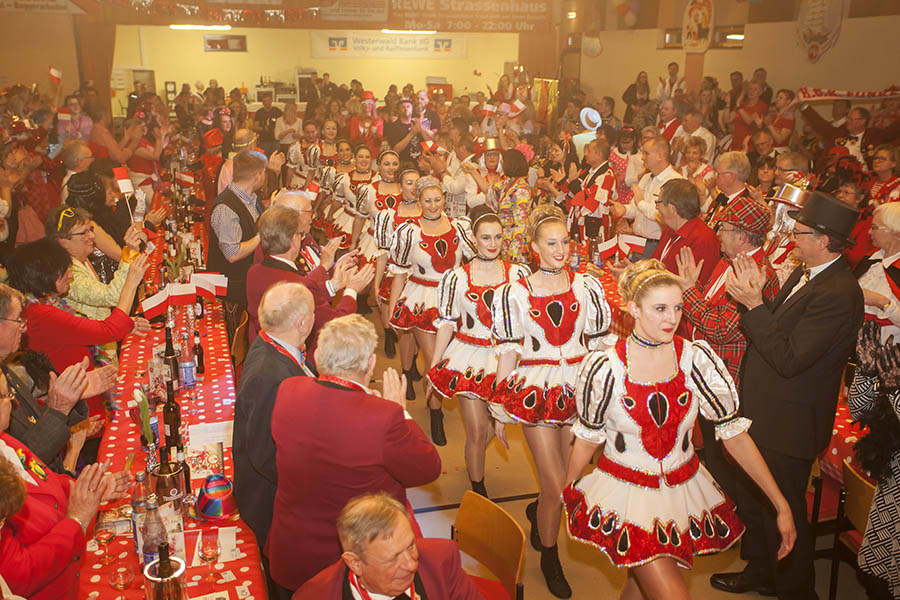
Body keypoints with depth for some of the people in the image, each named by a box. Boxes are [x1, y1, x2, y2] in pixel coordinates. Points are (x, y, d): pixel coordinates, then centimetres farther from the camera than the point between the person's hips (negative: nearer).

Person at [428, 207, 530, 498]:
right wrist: (434, 365, 2)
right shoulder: (457, 278, -5)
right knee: (476, 432, 2)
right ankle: (478, 491, 23)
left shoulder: (519, 274, -2)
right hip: (469, 358, -2)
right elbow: (446, 323, 2)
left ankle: (474, 460, 45)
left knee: (497, 424, 12)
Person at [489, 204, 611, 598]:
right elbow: (508, 352, -1)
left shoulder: (586, 287, 3)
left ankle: (537, 510, 45)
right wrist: (499, 410, 0)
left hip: (578, 388, 3)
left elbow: (598, 344, 9)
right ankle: (549, 560, 24)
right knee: (556, 488, -2)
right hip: (535, 390, -3)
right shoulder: (515, 293, -2)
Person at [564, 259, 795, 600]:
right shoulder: (605, 367, -15)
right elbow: (588, 437, -1)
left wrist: (781, 505, -8)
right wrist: (569, 490, 12)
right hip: (626, 493, -3)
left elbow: (734, 431, -7)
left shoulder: (696, 358, -10)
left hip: (684, 492, 3)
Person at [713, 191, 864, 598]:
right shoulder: (804, 275, 5)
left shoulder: (838, 294, -26)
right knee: (751, 499, 24)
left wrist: (755, 304, -24)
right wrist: (755, 297, -7)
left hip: (787, 423, -10)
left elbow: (788, 359, -27)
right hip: (763, 412, 10)